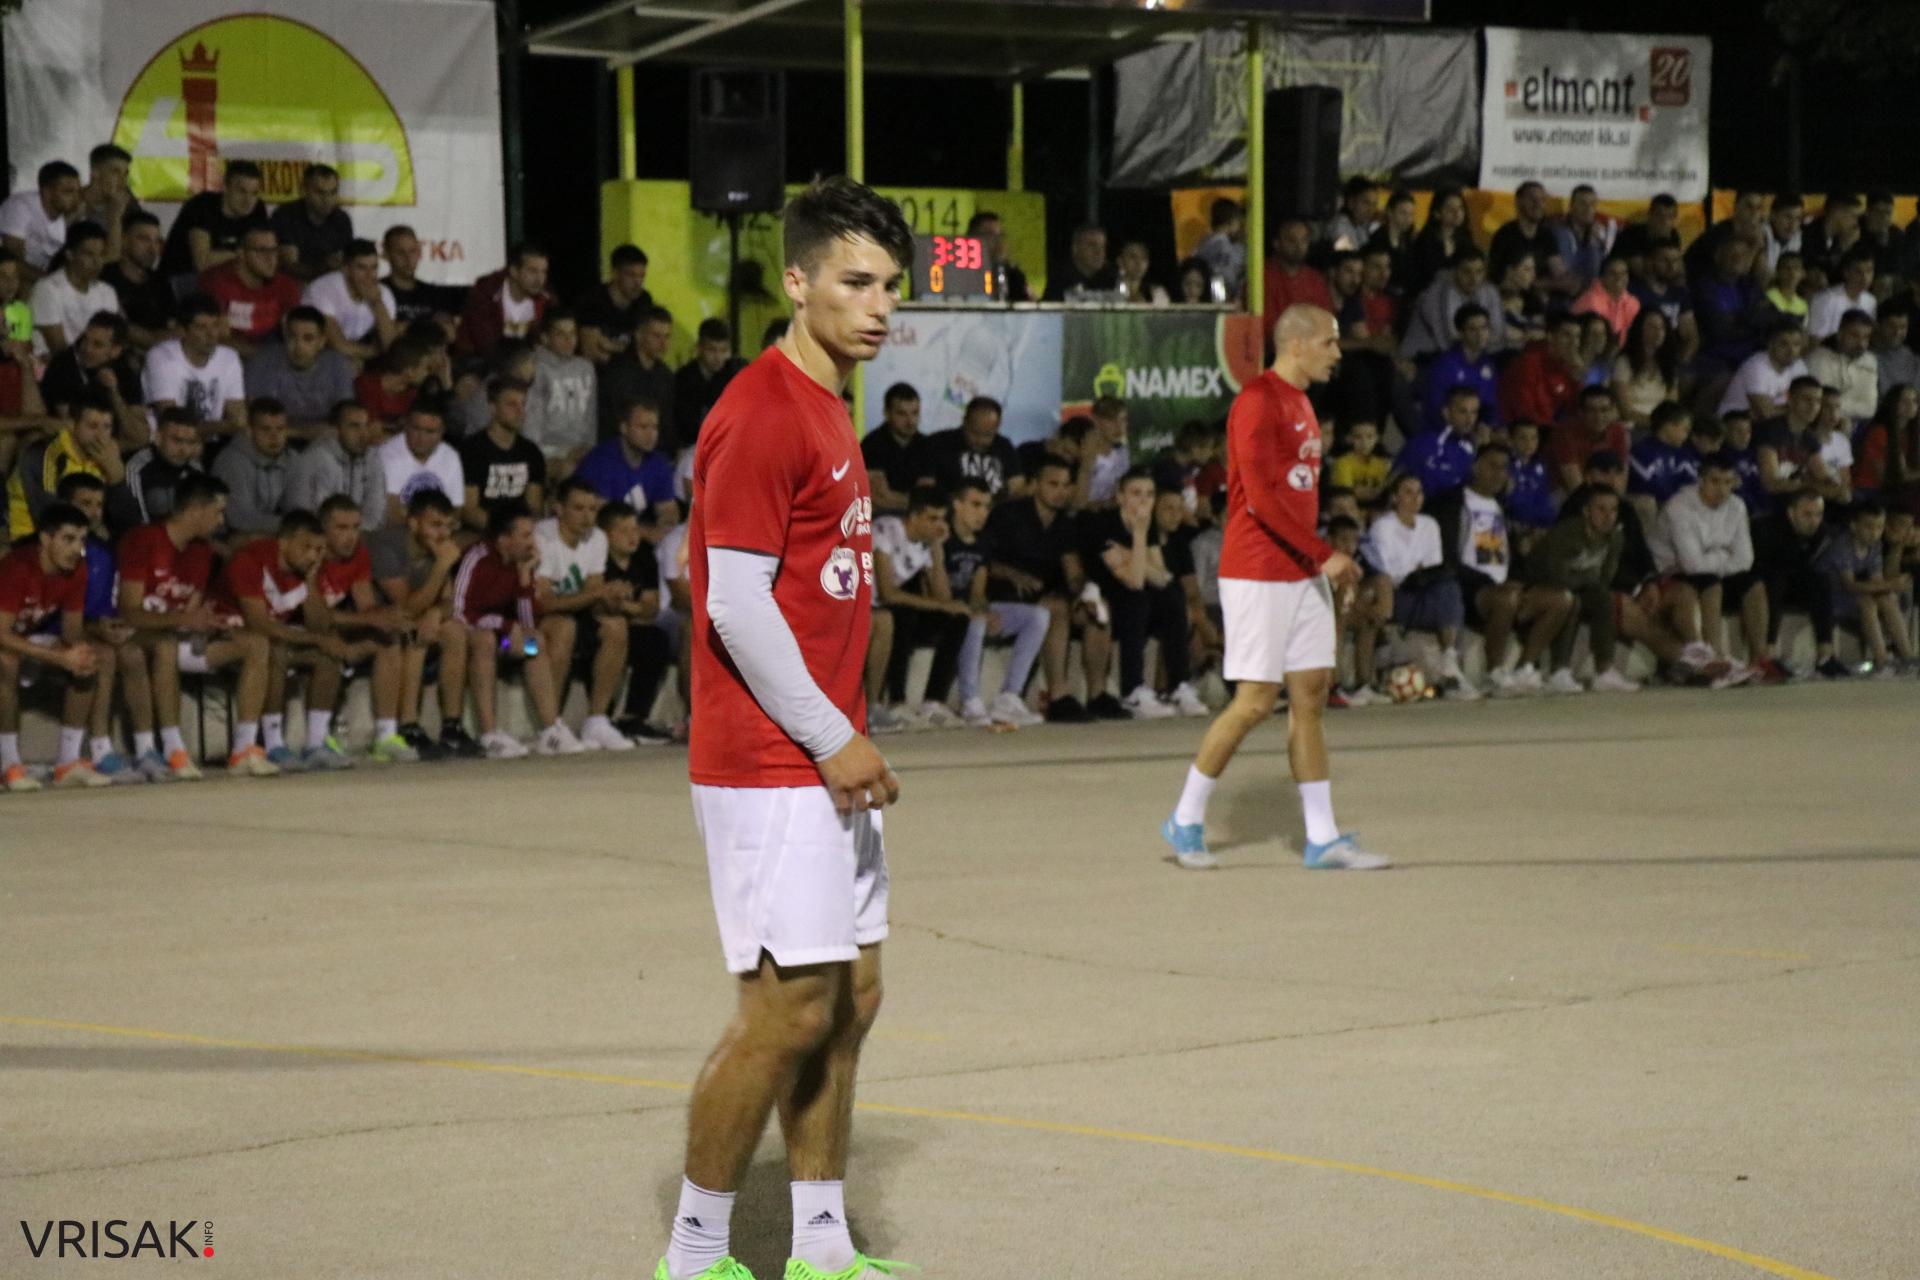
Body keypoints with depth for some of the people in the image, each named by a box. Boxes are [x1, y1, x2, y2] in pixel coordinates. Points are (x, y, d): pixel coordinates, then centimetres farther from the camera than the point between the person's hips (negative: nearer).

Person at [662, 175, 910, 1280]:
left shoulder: (828, 408, 16)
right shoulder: (760, 414, -15)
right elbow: (737, 603, -19)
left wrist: (849, 739, 14)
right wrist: (833, 738, -15)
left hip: (829, 763, 10)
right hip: (769, 764, -10)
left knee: (851, 996, 11)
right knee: (790, 1006, -8)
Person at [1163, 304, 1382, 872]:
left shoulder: (1300, 403, 16)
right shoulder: (1259, 401, -14)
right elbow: (1261, 497, -22)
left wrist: (1322, 560, 11)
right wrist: (1324, 554, -22)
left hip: (1302, 574, 9)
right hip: (1259, 575, -9)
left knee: (1311, 695, 6)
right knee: (1255, 701, -7)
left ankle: (1322, 837, 7)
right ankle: (1186, 820, 8)